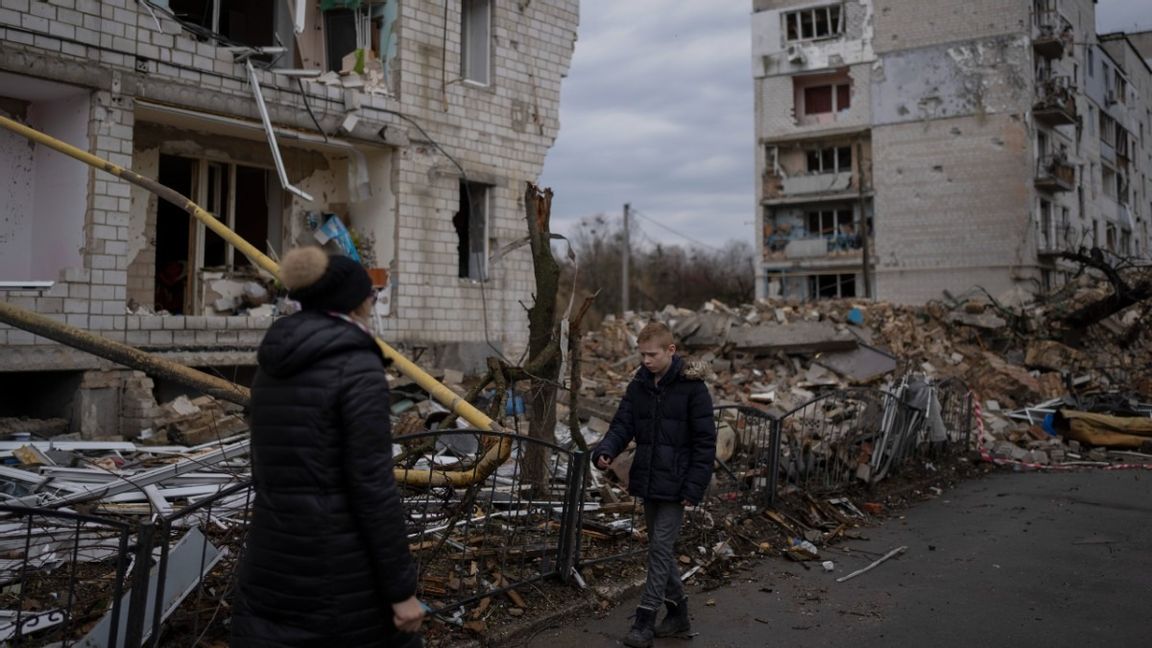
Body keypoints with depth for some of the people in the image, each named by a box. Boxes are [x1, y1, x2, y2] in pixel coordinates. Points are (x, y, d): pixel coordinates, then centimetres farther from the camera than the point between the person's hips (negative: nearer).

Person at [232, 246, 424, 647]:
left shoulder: (272, 369, 9)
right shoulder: (358, 368, -14)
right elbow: (373, 486, -18)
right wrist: (402, 588, -13)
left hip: (273, 562, 7)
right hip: (346, 567, -7)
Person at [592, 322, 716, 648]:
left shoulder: (692, 387, -11)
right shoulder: (639, 385, 5)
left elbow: (705, 442, -11)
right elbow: (622, 425, 3)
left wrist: (694, 488, -15)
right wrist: (605, 451, -18)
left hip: (674, 484, -6)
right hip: (647, 480, 7)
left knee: (661, 547, -5)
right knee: (659, 547, 14)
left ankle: (645, 620, 2)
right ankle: (678, 614, 27)